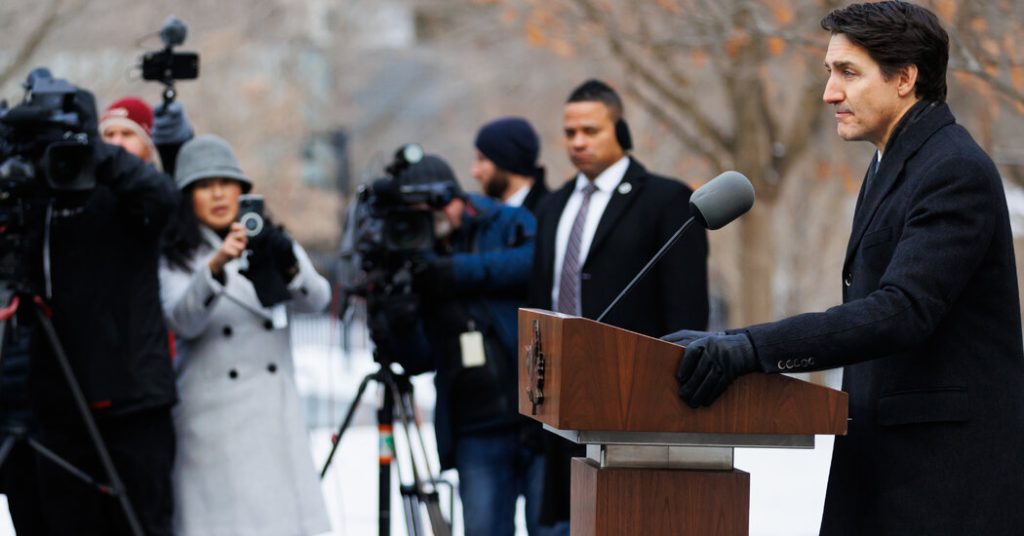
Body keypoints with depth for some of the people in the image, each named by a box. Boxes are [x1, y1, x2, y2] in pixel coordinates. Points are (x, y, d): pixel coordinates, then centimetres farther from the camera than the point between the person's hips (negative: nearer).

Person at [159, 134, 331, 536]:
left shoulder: (272, 245, 13)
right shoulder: (175, 259, 2)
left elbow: (316, 300, -4)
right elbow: (183, 321, -16)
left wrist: (287, 266, -24)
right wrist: (215, 266, -31)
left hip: (275, 412, 3)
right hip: (212, 422, -3)